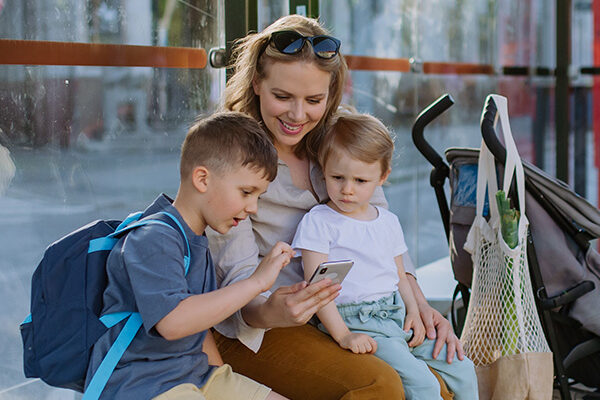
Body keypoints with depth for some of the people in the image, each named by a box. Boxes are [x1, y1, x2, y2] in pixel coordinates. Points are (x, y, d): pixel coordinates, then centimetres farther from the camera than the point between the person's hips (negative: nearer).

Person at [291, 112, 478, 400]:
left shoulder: (389, 222, 15)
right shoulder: (318, 222, -5)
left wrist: (414, 312, 4)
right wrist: (343, 335, -19)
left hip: (398, 318, 7)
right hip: (353, 322, -7)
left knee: (463, 370, 3)